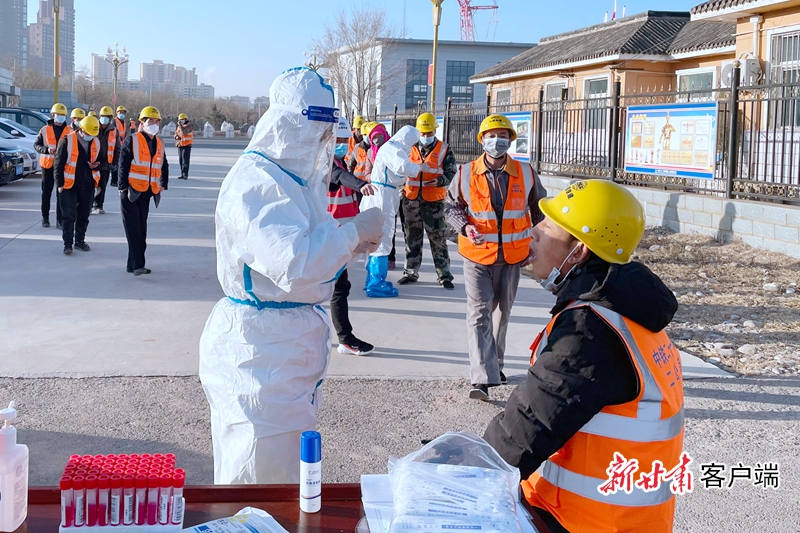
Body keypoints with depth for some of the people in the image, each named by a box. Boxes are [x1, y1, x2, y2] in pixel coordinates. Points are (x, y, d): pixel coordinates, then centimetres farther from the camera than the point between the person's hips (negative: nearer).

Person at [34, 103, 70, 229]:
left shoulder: (69, 131, 5)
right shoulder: (45, 130, 4)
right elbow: (36, 145, 4)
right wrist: (47, 150, -14)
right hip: (47, 165, 0)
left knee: (61, 193, -2)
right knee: (46, 192, 7)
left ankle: (60, 220, 2)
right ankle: (45, 218, 18)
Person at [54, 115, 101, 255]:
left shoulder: (96, 142, 5)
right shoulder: (67, 141, -11)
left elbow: (99, 160, 19)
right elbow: (59, 164, -7)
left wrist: (96, 165, -5)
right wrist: (60, 184, -8)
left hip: (88, 185, 5)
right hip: (70, 185, -5)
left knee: (84, 215, 13)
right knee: (69, 215, -3)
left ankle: (80, 240, 26)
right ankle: (68, 244, 3)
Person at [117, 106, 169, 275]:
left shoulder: (159, 143, 12)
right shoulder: (132, 140, -7)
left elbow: (164, 165, 24)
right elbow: (123, 165, -10)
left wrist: (163, 184, 14)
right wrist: (123, 187, -14)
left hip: (147, 192, 7)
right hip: (131, 191, -6)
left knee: (141, 229, 10)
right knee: (134, 229, -9)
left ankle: (134, 264, 17)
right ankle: (137, 264, -11)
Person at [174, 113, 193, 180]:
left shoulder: (189, 125, -8)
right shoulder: (179, 126, 16)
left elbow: (184, 132, -22)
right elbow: (176, 134, 21)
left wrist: (180, 124, -13)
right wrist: (177, 137, -2)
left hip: (187, 145, -8)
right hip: (180, 145, 8)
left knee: (185, 160, -13)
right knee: (181, 160, 7)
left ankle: (185, 175, -16)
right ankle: (182, 174, 12)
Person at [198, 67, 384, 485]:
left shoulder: (295, 176, 12)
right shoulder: (253, 183, -20)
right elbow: (293, 265, -31)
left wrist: (350, 242, 6)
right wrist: (354, 232, -19)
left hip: (291, 346, 10)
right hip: (258, 348, -10)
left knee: (288, 470, 18)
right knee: (259, 477, -1)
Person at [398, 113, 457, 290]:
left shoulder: (444, 149, 2)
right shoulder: (410, 148, 10)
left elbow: (451, 172, -2)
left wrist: (439, 181, -21)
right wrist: (402, 186, 2)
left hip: (433, 202, -3)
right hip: (411, 200, 3)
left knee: (438, 239, -2)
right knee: (412, 238, 11)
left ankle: (444, 275, 5)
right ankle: (411, 272, 22)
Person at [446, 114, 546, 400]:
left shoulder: (526, 174, 1)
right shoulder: (466, 174, -4)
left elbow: (539, 208, 13)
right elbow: (452, 206, 6)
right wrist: (465, 227, -13)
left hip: (512, 258, 2)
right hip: (477, 257, -2)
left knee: (501, 314, 16)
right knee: (479, 315, -11)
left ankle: (494, 364, 34)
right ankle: (482, 379, -15)